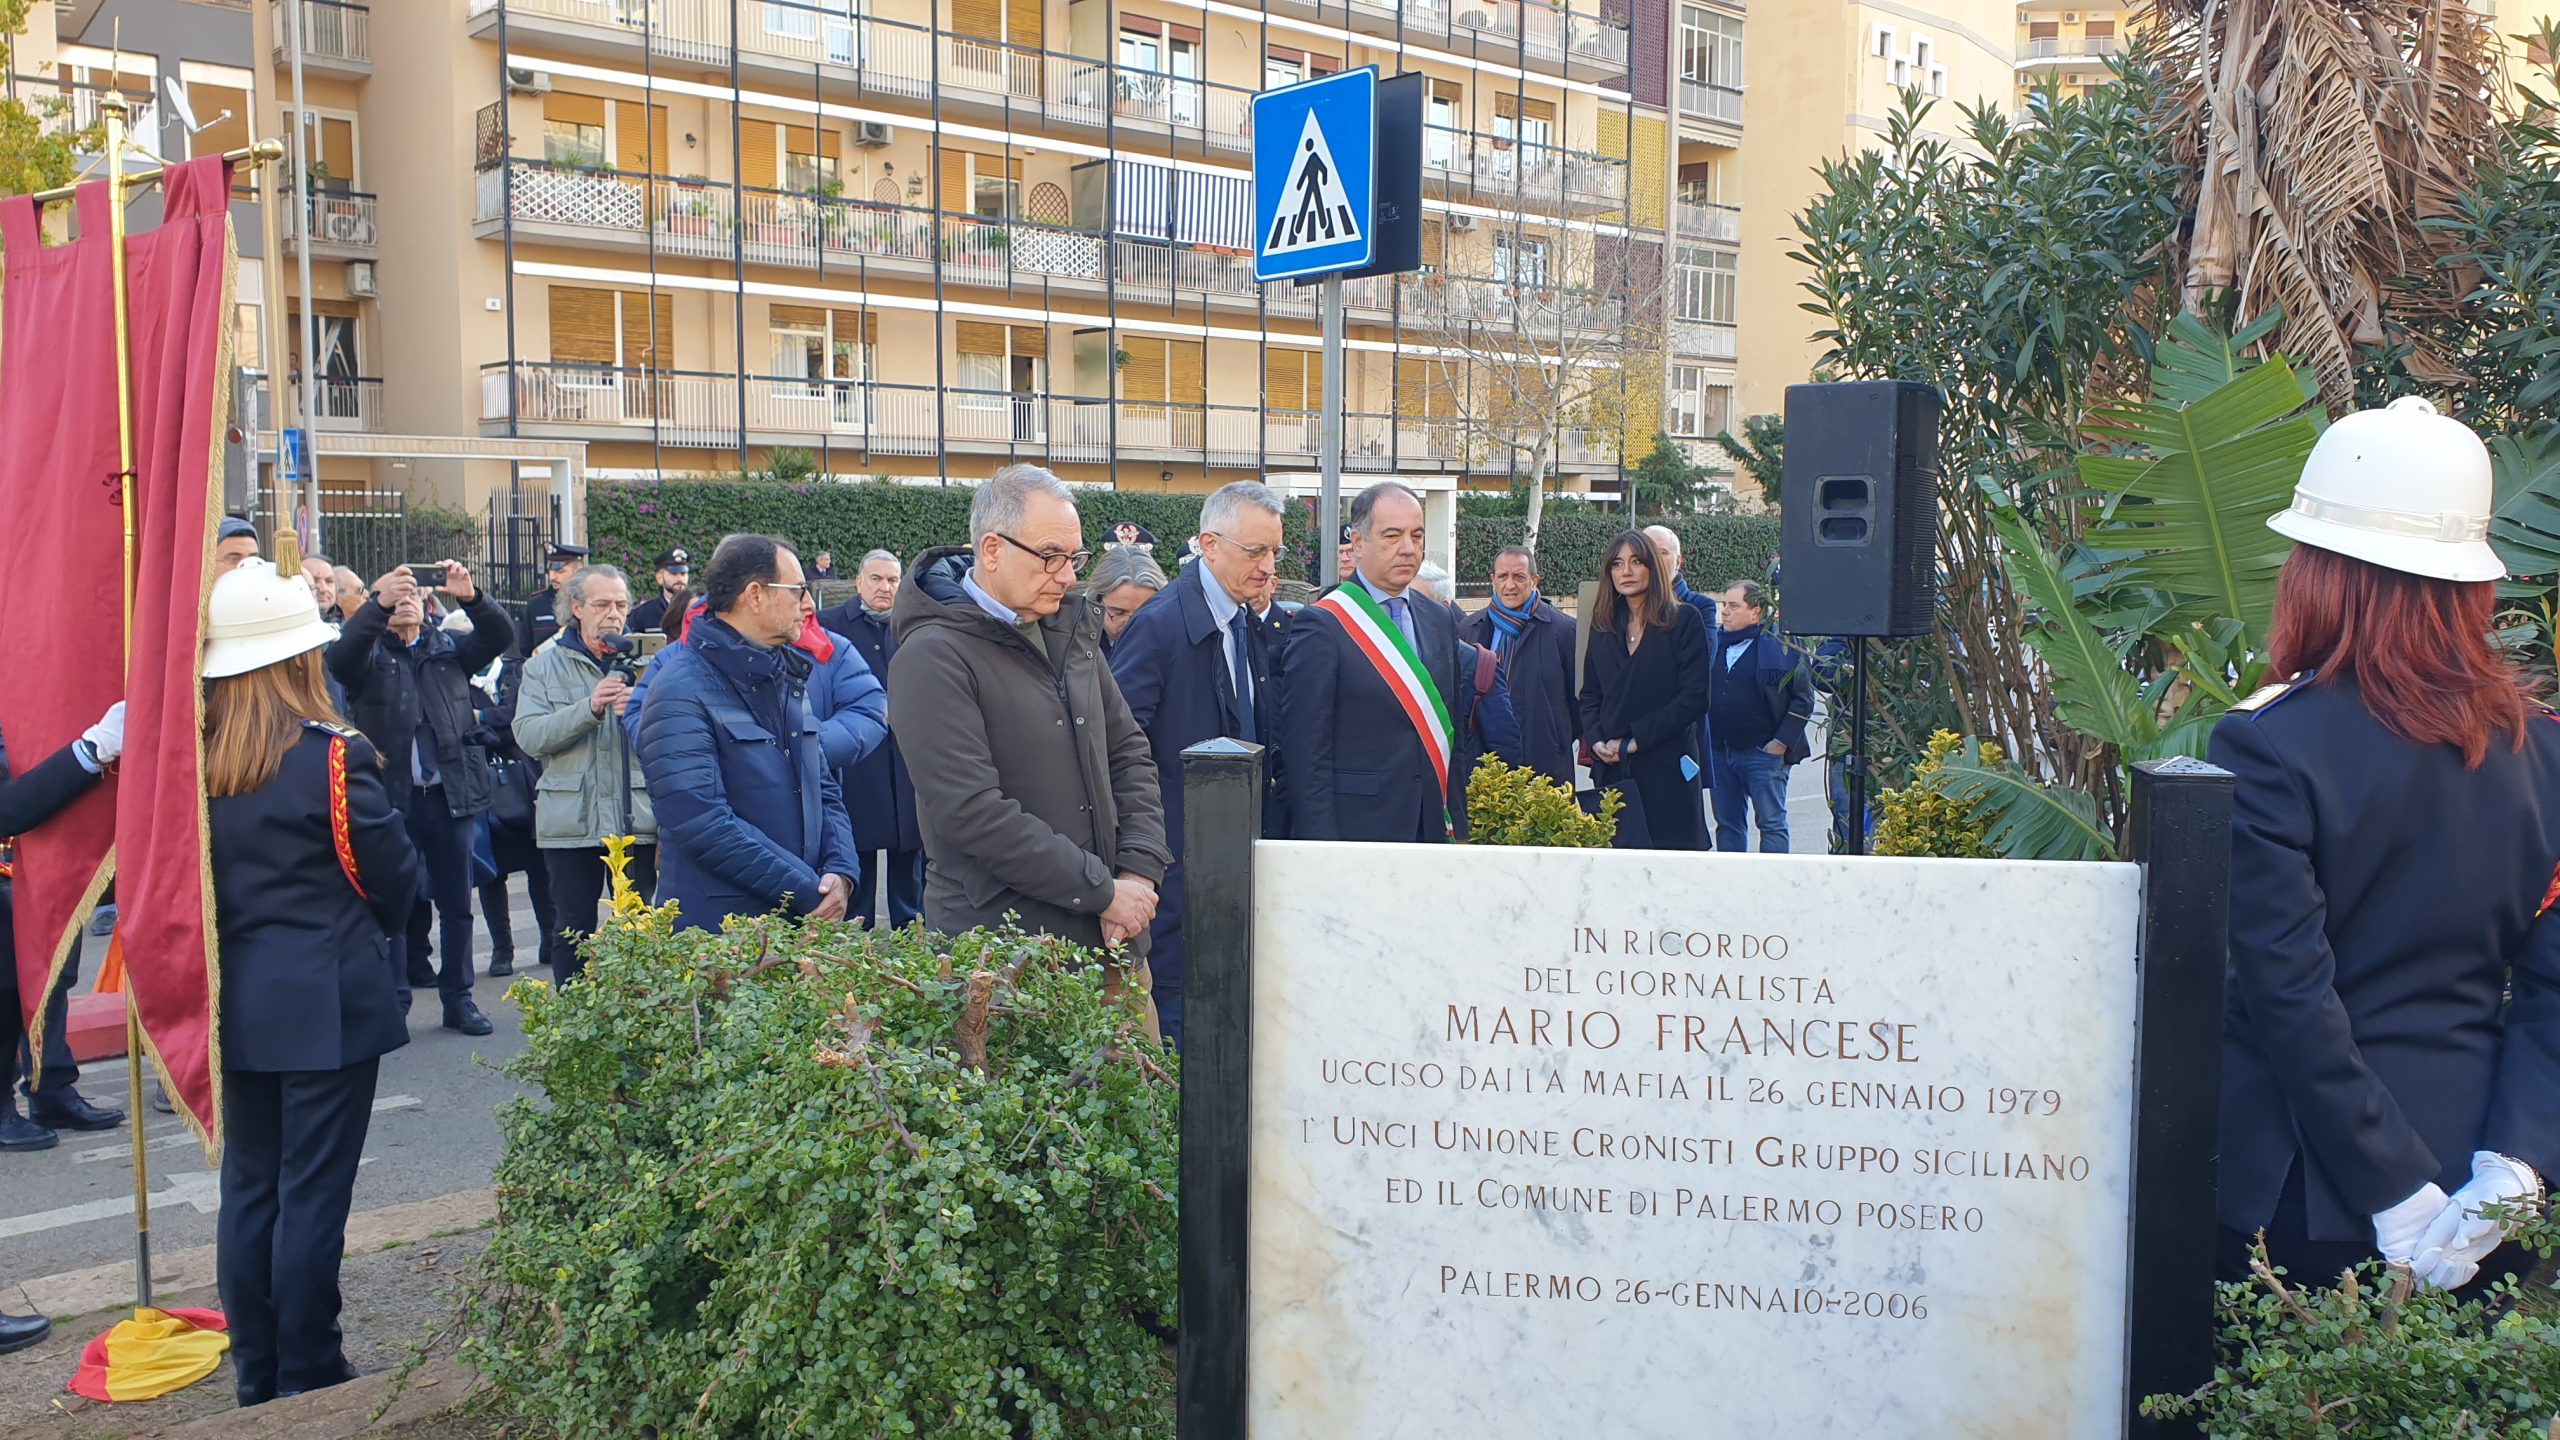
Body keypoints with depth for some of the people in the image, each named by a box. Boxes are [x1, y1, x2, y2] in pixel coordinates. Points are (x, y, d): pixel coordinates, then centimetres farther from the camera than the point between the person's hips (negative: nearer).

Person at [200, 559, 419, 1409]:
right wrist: (376, 933, 13)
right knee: (314, 1194, 3)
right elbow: (395, 876, -7)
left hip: (237, 1005, 6)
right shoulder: (333, 756, -15)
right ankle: (308, 1378, 13)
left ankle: (257, 1377, 24)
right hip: (329, 1004, -5)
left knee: (249, 1189, 14)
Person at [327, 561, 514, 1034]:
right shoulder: (370, 653, 5)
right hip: (393, 796, -2)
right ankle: (395, 1002, 12)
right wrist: (380, 603, -30)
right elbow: (340, 658, -17)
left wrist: (471, 597, -22)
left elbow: (500, 635, -4)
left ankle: (458, 998, 19)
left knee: (456, 904, 9)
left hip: (450, 794, 2)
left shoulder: (449, 647, 12)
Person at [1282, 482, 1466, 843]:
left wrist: (1456, 820, 10)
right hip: (1356, 831, -5)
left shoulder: (1442, 620, 12)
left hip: (1433, 828, 6)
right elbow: (1306, 753, -11)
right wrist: (1323, 855, -14)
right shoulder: (1321, 626, -9)